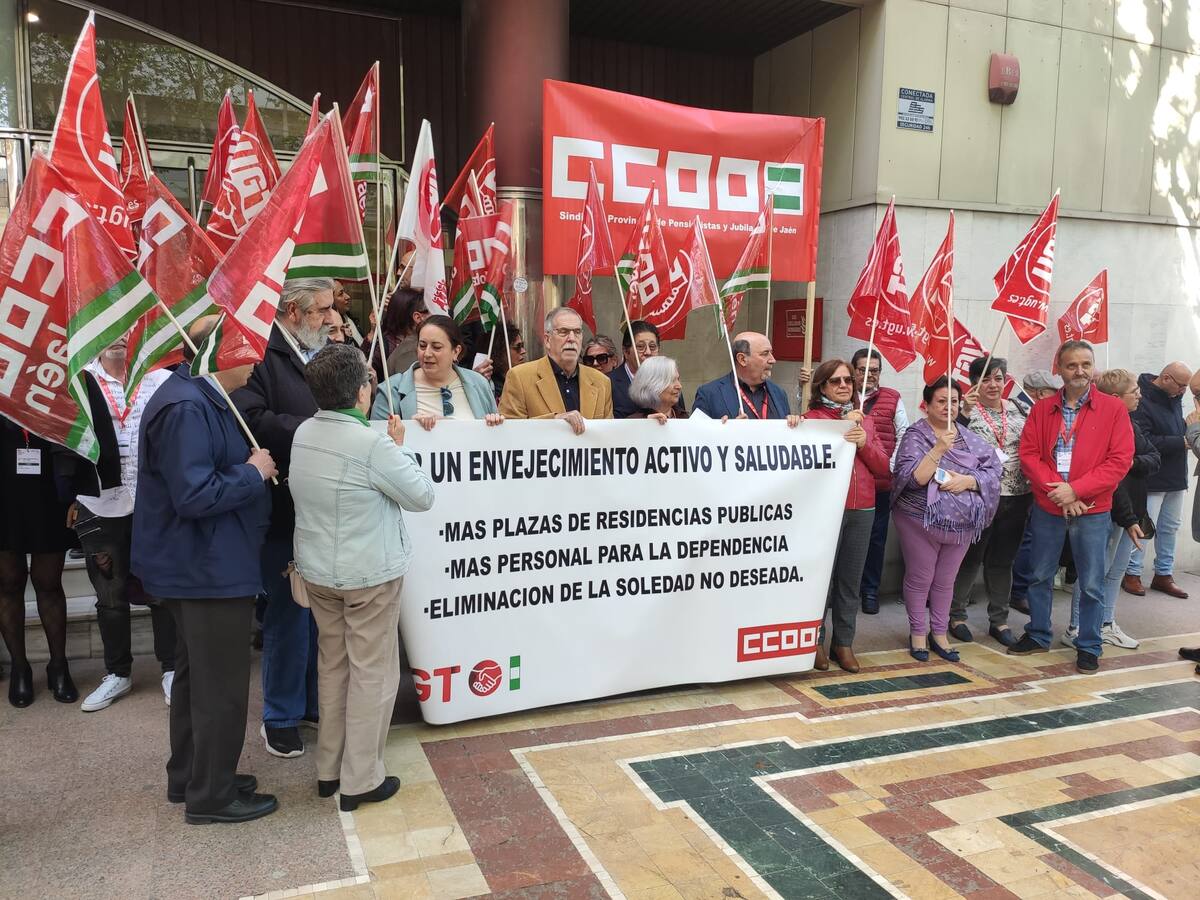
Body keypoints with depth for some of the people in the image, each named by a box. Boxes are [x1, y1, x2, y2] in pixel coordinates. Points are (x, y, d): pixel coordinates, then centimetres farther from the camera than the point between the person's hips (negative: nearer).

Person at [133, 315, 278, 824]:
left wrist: (254, 466, 3)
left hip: (200, 564, 11)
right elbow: (194, 495, -29)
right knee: (222, 684, 2)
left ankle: (189, 777, 37)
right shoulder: (187, 408, -23)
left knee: (197, 674, 22)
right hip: (210, 568, -11)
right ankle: (211, 796, 17)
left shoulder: (201, 399, 10)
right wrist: (253, 474, -17)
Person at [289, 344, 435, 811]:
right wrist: (400, 446, -3)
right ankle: (361, 780, 15)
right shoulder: (372, 444, -22)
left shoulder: (302, 434, 0)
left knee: (332, 665, 19)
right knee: (372, 672, 6)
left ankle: (328, 769, 30)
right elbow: (422, 496, -13)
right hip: (368, 574, -7)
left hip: (316, 569, 7)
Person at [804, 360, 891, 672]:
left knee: (851, 579, 9)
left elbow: (883, 467, 11)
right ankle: (815, 640, 12)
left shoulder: (865, 421, 16)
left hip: (862, 509, 5)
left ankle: (844, 642, 19)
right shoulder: (812, 417, 0)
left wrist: (864, 444, -7)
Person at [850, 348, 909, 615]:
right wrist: (804, 388, -11)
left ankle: (870, 590, 22)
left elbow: (903, 436, 8)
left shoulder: (892, 398, 8)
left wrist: (892, 466, -1)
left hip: (881, 483, 1)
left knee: (876, 537, 9)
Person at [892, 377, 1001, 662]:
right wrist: (939, 449, -26)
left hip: (962, 522, 4)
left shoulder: (970, 438, 8)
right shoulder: (915, 436, -6)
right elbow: (913, 478, -18)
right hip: (921, 520, -4)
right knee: (920, 579, 6)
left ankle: (939, 633, 28)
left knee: (945, 581, 14)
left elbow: (992, 471, 2)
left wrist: (968, 480, -16)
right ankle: (918, 633, 21)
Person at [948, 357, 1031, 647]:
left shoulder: (1018, 410, 9)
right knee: (970, 558, 5)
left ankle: (999, 621, 24)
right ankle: (957, 615, 20)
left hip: (1015, 499, 5)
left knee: (1003, 561, 13)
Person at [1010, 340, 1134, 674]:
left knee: (1091, 584, 4)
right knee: (1040, 576, 12)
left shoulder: (1113, 408, -3)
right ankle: (1038, 635, 28)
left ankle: (1089, 647, 19)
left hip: (1092, 511, -2)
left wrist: (1076, 489, -16)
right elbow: (1029, 455, -1)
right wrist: (1055, 491, -14)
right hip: (1046, 508, 2)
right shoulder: (1042, 409, 4)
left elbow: (1120, 460, -9)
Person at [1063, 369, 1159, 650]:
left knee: (1116, 571, 17)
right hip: (1110, 513, -9)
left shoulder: (1130, 424, 11)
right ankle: (1076, 630, 6)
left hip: (1130, 512, 9)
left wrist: (1135, 462, -16)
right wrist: (1128, 519, -22)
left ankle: (1106, 624, 28)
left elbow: (1155, 458, 7)